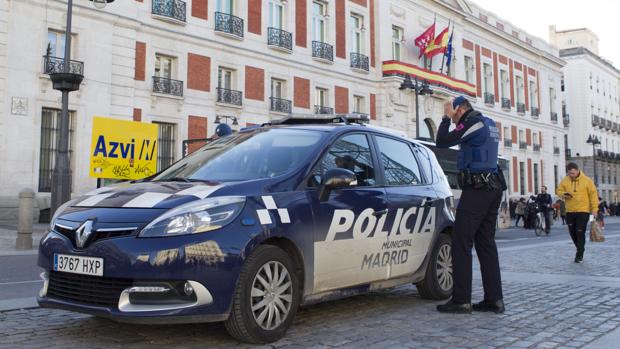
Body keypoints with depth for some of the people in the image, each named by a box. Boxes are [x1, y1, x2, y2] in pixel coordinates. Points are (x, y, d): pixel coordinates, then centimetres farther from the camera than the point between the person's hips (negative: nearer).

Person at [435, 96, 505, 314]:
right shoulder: (489, 124, 20)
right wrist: (450, 119, 20)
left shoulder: (474, 122, -9)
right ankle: (494, 299, 9)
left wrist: (446, 117, 0)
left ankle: (461, 300, -7)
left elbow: (442, 142, -12)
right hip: (493, 188, 10)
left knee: (461, 243, -7)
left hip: (476, 190, -9)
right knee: (486, 243, 10)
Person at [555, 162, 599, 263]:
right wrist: (564, 194, -13)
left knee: (580, 233, -6)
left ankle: (579, 255, 2)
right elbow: (558, 191, 10)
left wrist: (594, 209, -7)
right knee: (572, 233, 10)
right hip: (570, 211, 4)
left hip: (583, 211, -4)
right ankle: (580, 249, 33)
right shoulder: (565, 181, 2)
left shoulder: (586, 180, -5)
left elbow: (593, 194, -3)